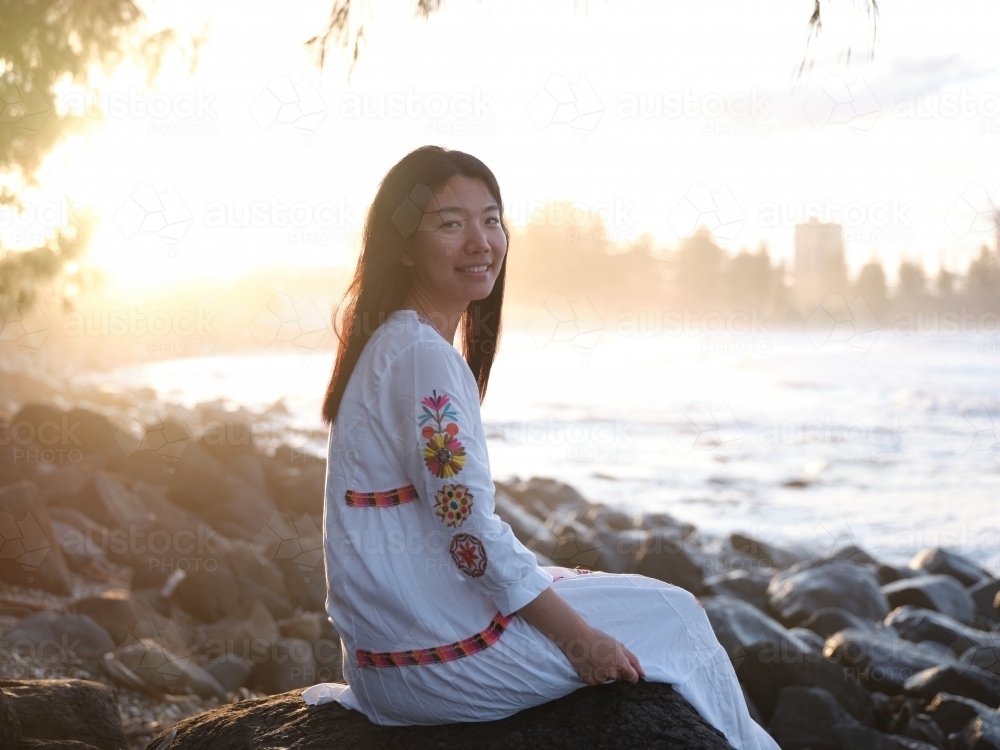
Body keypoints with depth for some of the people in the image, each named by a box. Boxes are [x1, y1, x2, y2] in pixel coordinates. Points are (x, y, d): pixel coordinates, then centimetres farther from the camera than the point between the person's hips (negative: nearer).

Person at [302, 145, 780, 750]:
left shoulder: (391, 344, 10)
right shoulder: (424, 356, -20)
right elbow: (470, 531, -22)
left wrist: (553, 582, 15)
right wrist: (578, 636, -14)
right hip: (436, 655, -9)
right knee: (673, 616, 5)